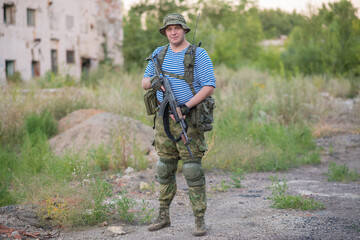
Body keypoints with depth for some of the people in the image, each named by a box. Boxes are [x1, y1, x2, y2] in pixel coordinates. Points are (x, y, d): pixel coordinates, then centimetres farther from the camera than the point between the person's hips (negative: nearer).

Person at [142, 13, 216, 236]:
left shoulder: (198, 54, -7)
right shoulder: (159, 54, 9)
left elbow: (209, 86, -14)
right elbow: (144, 83, 14)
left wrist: (187, 105, -25)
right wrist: (154, 81, -11)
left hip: (188, 118, -5)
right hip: (164, 117, 5)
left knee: (193, 169, -7)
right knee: (165, 168, 11)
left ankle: (200, 220, 0)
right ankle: (164, 216, 23)